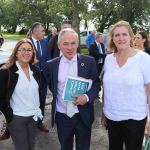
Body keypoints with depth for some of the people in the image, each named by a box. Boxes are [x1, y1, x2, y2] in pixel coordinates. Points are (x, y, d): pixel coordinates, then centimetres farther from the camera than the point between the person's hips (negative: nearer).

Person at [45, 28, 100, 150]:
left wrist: (87, 97, -18)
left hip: (83, 116, -1)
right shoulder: (51, 65, -3)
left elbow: (96, 84, -2)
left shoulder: (89, 61, -7)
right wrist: (58, 97, 4)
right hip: (62, 116, 1)